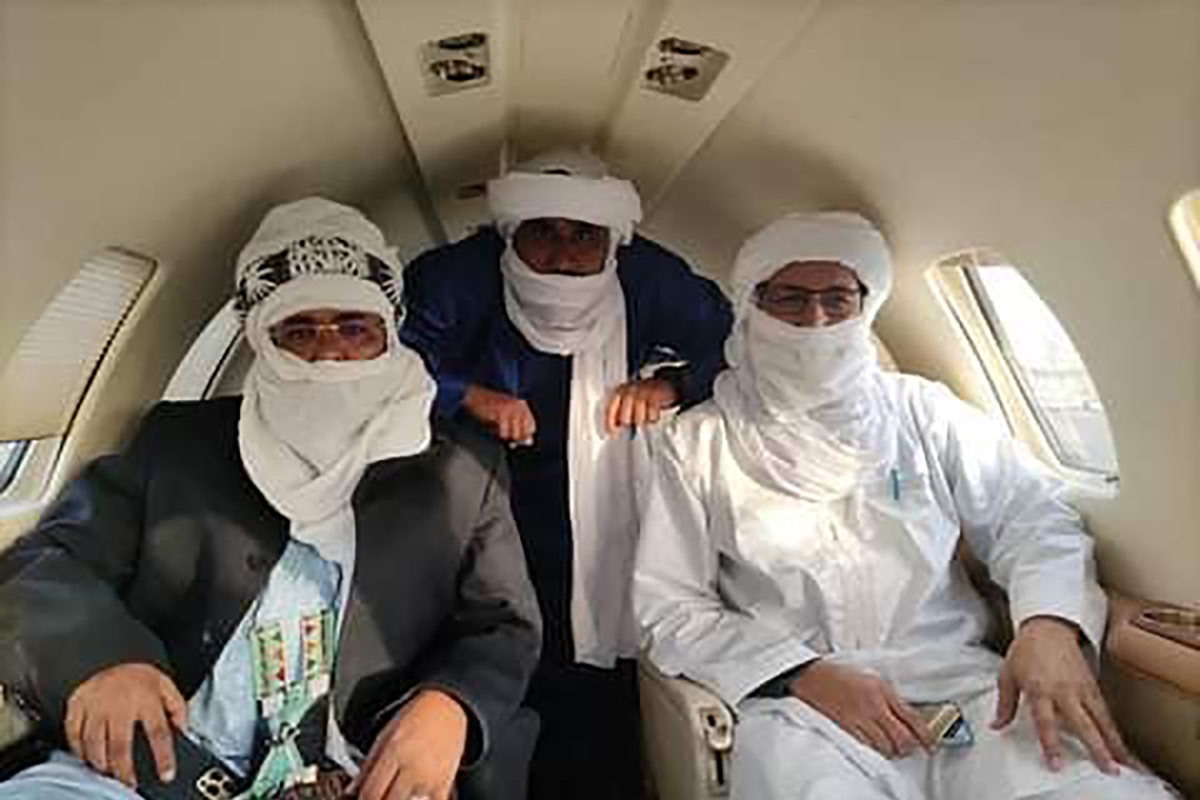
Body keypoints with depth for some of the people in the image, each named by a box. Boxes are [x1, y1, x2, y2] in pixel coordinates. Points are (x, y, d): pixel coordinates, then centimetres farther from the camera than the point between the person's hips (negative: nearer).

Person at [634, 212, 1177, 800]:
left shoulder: (920, 409, 12)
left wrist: (1049, 624, -13)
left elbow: (1030, 515, 9)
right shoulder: (699, 441, 4)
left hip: (962, 681, 3)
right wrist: (806, 676, -12)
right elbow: (670, 608, 1)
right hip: (795, 699, -2)